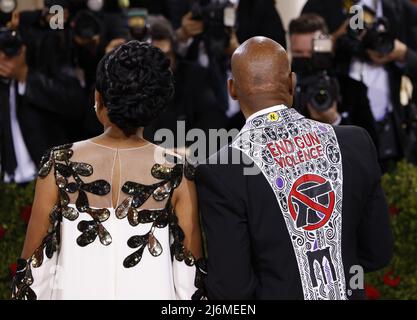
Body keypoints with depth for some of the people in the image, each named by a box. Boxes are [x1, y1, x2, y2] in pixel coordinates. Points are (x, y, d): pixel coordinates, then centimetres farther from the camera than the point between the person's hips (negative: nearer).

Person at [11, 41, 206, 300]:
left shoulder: (60, 165, -11)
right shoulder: (176, 174, -10)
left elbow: (35, 261, -4)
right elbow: (190, 272, -5)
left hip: (77, 291, 0)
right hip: (151, 293, 0)